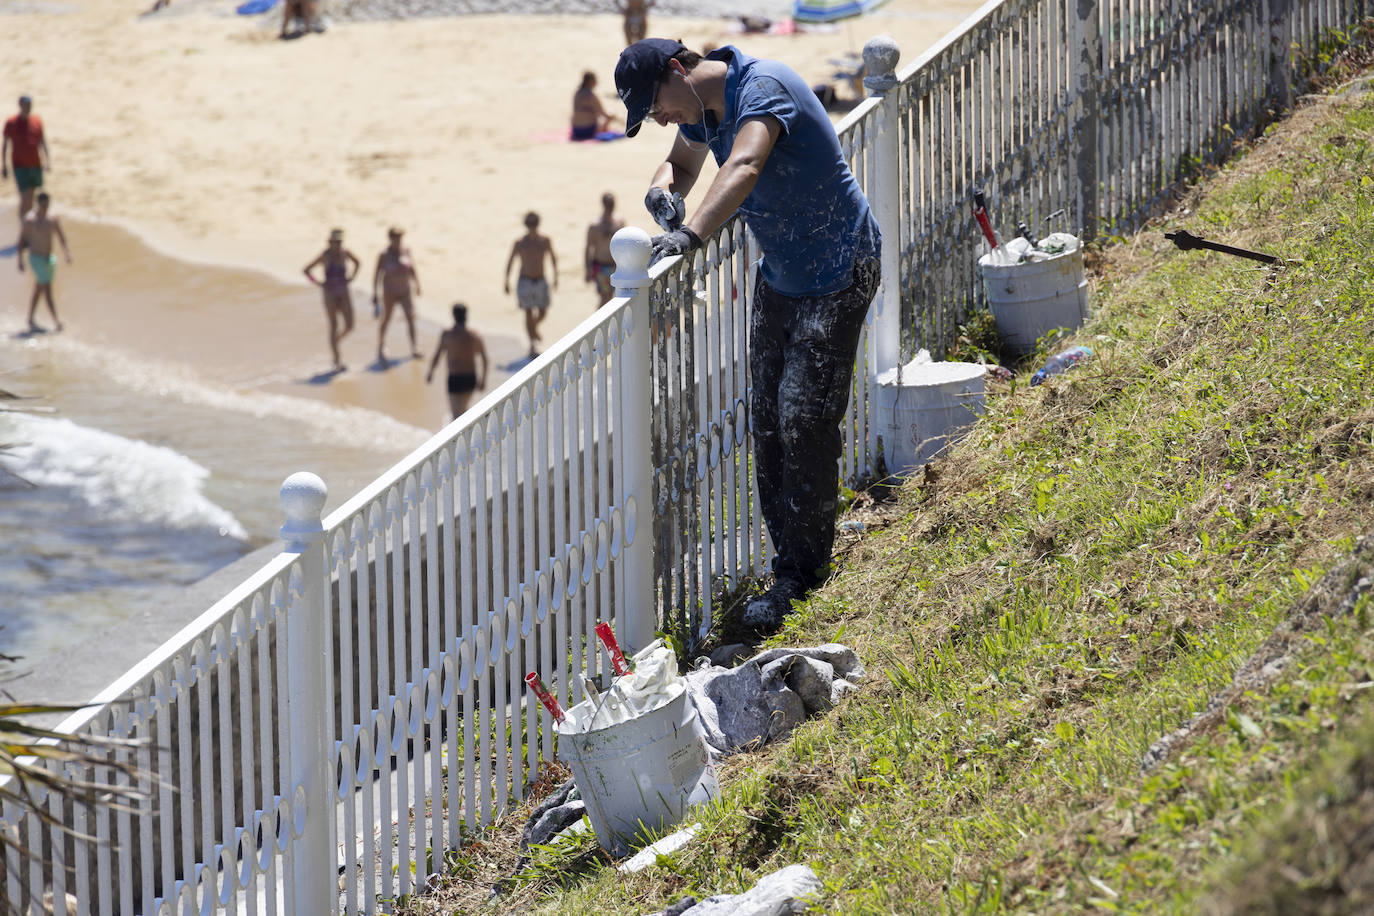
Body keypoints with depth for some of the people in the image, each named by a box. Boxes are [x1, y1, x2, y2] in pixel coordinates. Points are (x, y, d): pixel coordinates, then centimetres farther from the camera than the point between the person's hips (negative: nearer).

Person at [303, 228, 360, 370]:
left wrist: (351, 277, 9)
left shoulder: (345, 253, 1)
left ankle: (335, 341, 30)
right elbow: (306, 270, -9)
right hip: (330, 294, -5)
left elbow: (357, 263, 23)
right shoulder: (325, 256, -12)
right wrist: (319, 284, -10)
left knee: (349, 326, -2)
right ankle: (337, 361, -2)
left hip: (344, 293, 5)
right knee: (334, 326, -5)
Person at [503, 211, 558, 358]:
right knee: (528, 313, -7)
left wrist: (556, 276, 16)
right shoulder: (520, 243, -9)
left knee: (542, 312, 11)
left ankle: (534, 327, 46)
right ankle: (532, 347, -1)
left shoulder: (545, 241, -2)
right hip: (525, 283, -3)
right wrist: (507, 281, -2)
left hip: (541, 282, 3)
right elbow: (510, 261, 0)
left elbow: (552, 257, 14)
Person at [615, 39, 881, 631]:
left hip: (838, 276, -9)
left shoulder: (762, 88, -28)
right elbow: (682, 161, 16)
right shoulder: (703, 107, 0)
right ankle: (790, 560, 14)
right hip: (779, 275, 9)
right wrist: (664, 188, -10)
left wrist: (690, 234, -59)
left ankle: (798, 581, -6)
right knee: (768, 420, 6)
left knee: (804, 418, -12)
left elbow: (744, 167, -45)